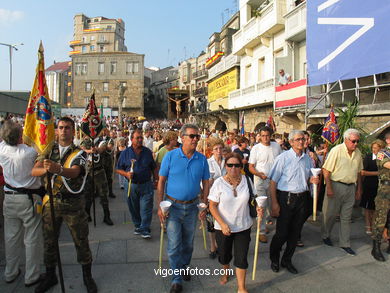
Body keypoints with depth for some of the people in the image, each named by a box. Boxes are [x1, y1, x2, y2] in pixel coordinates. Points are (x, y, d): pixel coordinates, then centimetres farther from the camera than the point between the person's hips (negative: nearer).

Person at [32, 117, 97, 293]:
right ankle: (50, 276, 36)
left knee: (81, 241, 6)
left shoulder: (79, 153, -5)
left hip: (73, 203, -3)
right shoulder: (49, 150, 5)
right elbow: (34, 171, -7)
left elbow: (74, 172, -24)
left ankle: (87, 276, 26)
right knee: (49, 242, 14)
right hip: (51, 201, 3)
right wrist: (46, 169, -30)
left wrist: (58, 169, -45)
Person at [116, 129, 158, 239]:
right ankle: (137, 225, 30)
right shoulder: (125, 153, 2)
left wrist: (156, 180, 9)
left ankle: (145, 229, 6)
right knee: (134, 208, 12)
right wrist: (126, 174, -15)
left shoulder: (147, 152, 5)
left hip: (146, 185, 0)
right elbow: (118, 169, 4)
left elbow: (153, 168, 14)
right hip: (131, 185, 0)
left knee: (146, 208, -3)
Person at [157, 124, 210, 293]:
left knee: (188, 243, 18)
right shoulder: (170, 156, -9)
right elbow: (161, 182, -6)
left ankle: (184, 267, 42)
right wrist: (160, 206, -9)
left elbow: (205, 183, 5)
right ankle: (177, 279, 16)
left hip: (192, 206, 3)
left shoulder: (202, 159, -2)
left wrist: (204, 206, 1)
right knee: (174, 245, 0)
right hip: (173, 206, -2)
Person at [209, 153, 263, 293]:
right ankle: (226, 272, 51)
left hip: (243, 226, 1)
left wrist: (257, 208, -13)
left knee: (241, 258, 4)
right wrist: (222, 224, -21)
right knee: (224, 255, 20)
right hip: (223, 227, -1)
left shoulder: (247, 180, -5)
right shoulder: (219, 182, -13)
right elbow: (212, 206, -11)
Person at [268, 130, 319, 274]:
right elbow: (273, 182, -10)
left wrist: (312, 180, -2)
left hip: (301, 198, 5)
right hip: (285, 198, -5)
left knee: (295, 232, 12)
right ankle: (274, 259, 24)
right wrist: (274, 203, -14)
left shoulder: (307, 158, 10)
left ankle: (287, 260, 30)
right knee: (282, 233, 0)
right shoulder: (283, 158, -8)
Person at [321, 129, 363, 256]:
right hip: (336, 185, -5)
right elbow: (326, 170, -15)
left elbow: (358, 172, 15)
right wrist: (329, 188, -18)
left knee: (346, 217, 10)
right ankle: (325, 235, 29)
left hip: (351, 187, 5)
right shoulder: (336, 150, -13)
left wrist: (359, 189, 14)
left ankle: (345, 244, 20)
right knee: (330, 213, 7)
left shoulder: (358, 153, 5)